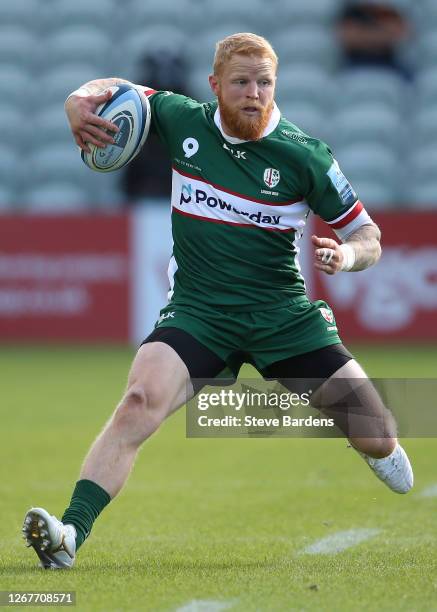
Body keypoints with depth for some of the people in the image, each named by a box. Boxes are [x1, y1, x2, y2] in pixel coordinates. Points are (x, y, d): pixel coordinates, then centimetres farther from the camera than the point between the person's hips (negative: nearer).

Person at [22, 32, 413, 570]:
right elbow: (119, 89, 17)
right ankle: (70, 533, -37)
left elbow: (367, 236, 2)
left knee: (379, 439, -1)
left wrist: (346, 255, -22)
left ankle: (376, 448, 41)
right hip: (197, 310, 0)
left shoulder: (304, 155, -6)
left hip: (282, 315, 0)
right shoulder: (182, 121, -2)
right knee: (140, 401, -30)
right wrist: (81, 102, -7)